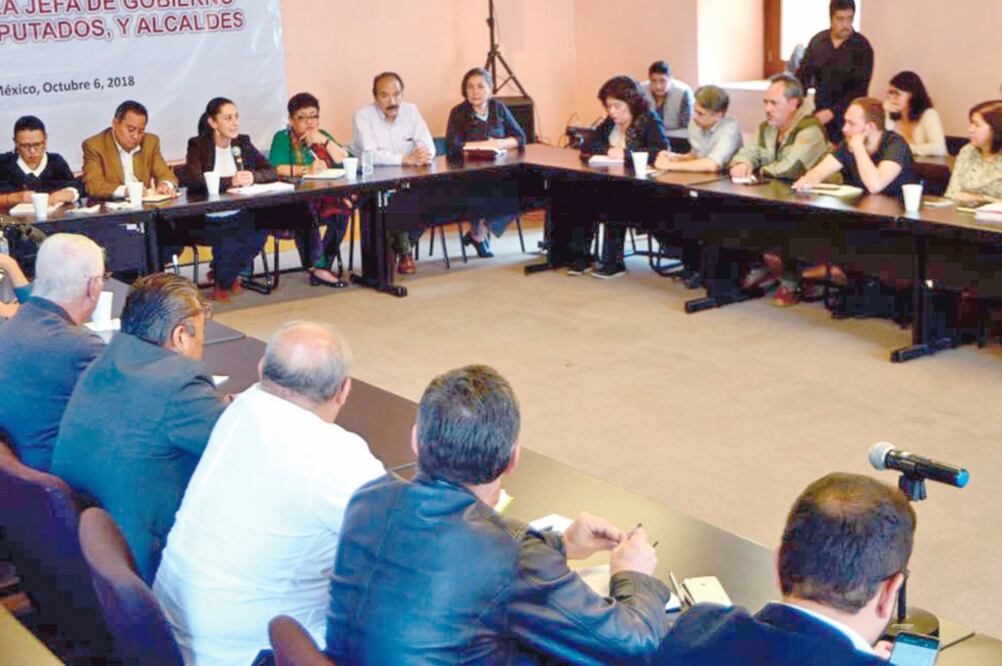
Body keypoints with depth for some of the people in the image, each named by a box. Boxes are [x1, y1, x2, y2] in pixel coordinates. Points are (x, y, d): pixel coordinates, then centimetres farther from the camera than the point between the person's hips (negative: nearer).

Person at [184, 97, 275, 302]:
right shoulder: (198, 146, -5)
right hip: (207, 220, -5)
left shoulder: (243, 143, 10)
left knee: (258, 235, -22)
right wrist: (230, 181, -26)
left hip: (239, 215, 5)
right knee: (227, 243, -30)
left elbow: (271, 172, 5)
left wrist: (252, 177, -17)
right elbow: (194, 181, -21)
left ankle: (225, 276, 8)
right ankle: (221, 283, 5)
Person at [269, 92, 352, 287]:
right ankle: (317, 266, -29)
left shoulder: (322, 135, 21)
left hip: (326, 196, 4)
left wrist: (324, 141, -2)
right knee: (306, 212, -37)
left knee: (342, 210, -28)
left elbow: (345, 161, 9)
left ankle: (321, 266, -25)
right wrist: (306, 170, -20)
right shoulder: (282, 138, 6)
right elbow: (276, 169, -11)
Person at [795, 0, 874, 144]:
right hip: (820, 113, 3)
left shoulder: (862, 47, -7)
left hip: (848, 116, -3)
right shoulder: (817, 41, 3)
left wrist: (832, 112, -23)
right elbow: (803, 75, 4)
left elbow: (860, 89, -13)